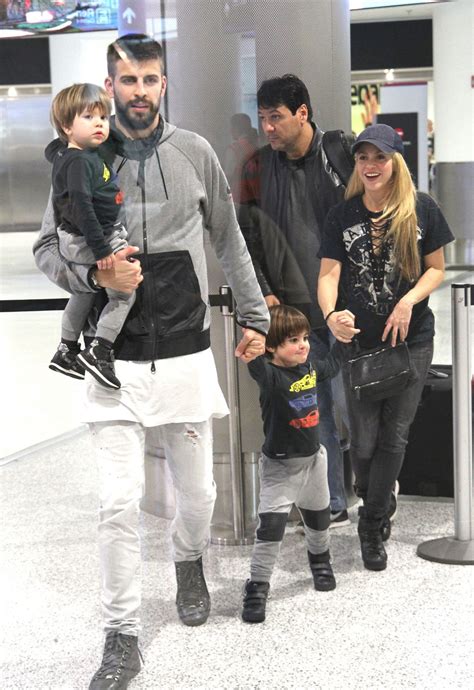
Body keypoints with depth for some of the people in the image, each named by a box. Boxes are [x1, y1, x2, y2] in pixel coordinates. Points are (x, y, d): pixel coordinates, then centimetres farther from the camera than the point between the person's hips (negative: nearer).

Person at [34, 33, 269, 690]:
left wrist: (254, 315, 11)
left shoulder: (195, 153, 2)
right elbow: (48, 247, 4)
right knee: (119, 504, -5)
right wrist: (95, 274, -15)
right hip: (116, 363, -1)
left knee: (197, 493, 12)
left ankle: (189, 561, 46)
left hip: (187, 356, 1)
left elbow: (229, 241, 11)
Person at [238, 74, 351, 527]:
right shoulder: (260, 166, 5)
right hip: (294, 312, 3)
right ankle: (334, 504, 18)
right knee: (316, 412, 8)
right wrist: (263, 292, -1)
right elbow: (247, 237, 11)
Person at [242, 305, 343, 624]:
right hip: (280, 465, -6)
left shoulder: (310, 367, -2)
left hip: (313, 458, 6)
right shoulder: (270, 375, -22)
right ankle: (257, 588, -3)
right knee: (271, 526, -12)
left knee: (318, 517, 24)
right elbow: (257, 364, -45)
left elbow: (332, 365, 21)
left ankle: (321, 561, 51)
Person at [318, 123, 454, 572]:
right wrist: (331, 315, -26)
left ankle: (372, 527, 18)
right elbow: (329, 274, -6)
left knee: (394, 436, 3)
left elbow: (436, 268, 3)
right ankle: (375, 505, 32)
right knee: (363, 439, 3)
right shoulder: (342, 215, 0)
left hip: (412, 340, -1)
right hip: (359, 341, 1)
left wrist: (409, 301, -15)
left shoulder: (421, 209, -3)